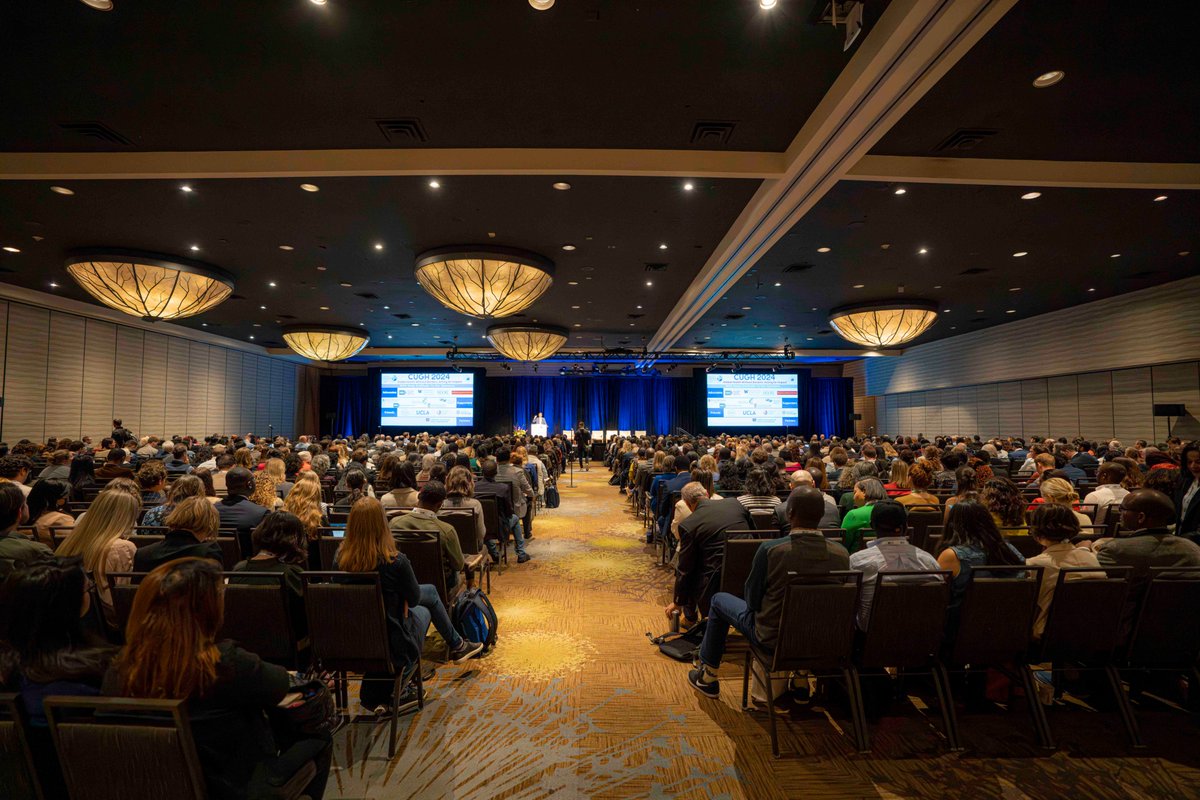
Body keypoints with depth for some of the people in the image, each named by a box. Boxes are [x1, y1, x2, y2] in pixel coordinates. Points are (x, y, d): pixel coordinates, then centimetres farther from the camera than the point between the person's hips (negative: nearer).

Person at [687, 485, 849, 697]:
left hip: (773, 638, -4)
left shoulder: (770, 549, -26)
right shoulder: (842, 554, -16)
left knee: (719, 600, 20)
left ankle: (707, 677, 33)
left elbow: (752, 599, -12)